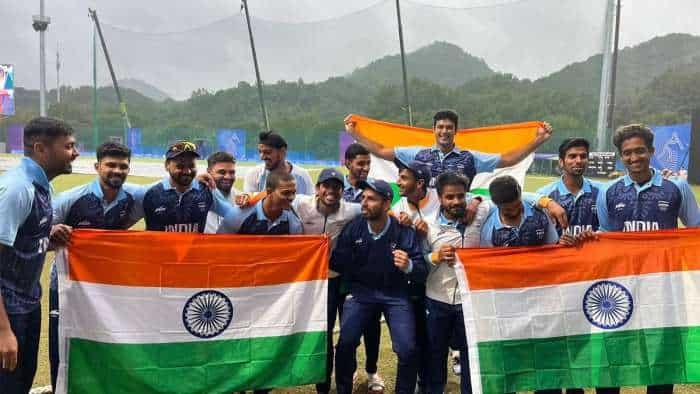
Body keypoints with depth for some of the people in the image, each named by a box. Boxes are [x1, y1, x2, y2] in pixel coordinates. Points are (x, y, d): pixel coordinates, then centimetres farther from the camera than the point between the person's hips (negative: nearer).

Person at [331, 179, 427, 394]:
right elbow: (339, 264, -8)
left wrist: (408, 267, -37)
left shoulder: (404, 232, -14)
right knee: (345, 344, -11)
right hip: (361, 291, 1)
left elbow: (422, 272, -18)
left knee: (408, 350, -11)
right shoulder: (353, 228, -9)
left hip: (395, 294, -1)